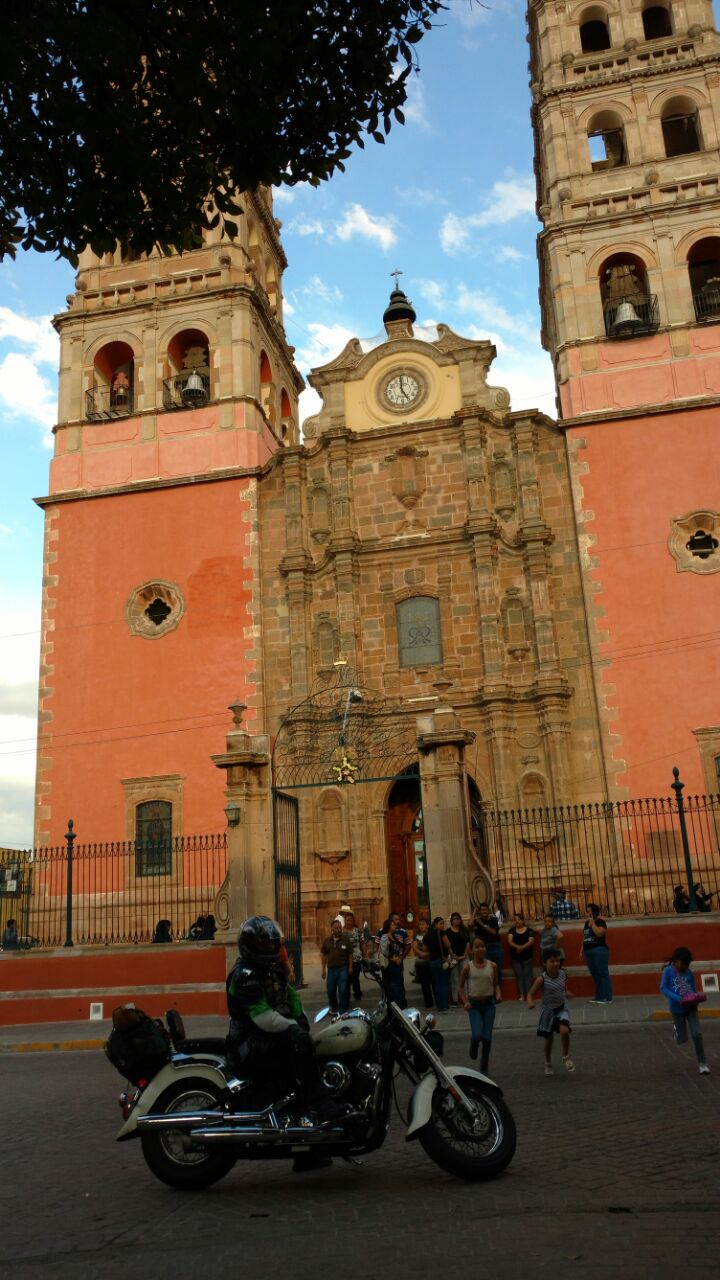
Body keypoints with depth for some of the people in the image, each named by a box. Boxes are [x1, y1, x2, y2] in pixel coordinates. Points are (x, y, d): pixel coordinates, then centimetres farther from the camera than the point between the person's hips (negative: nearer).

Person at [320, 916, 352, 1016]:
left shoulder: (346, 940, -3)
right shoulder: (327, 941, 4)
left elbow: (350, 954, 0)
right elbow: (323, 955, 9)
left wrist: (350, 967, -5)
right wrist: (323, 969, 7)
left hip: (343, 968, -3)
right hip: (331, 969, 3)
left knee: (343, 991, 1)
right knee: (331, 991, 12)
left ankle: (342, 1011, 12)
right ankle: (333, 1007, 34)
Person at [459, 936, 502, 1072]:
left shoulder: (492, 966, -1)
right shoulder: (468, 967, -6)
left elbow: (496, 984, 11)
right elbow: (461, 986, 4)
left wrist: (498, 994, -9)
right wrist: (465, 1001, -8)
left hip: (489, 1004, 2)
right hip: (474, 1004, -2)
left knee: (487, 1037, 1)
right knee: (477, 1035, -18)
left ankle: (484, 1066, 20)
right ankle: (474, 1045, 19)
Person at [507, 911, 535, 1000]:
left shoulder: (529, 930, -1)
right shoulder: (512, 930, 4)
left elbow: (531, 942, -11)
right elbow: (510, 942, -7)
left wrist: (522, 947, -25)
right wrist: (518, 947, -24)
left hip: (527, 956, -2)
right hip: (515, 957, 2)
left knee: (527, 974, 0)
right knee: (518, 975, 3)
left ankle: (529, 994, 3)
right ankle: (521, 994, 6)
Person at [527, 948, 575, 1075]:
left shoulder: (563, 974, -9)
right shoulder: (542, 979, -19)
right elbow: (531, 994, -15)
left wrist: (567, 993, -5)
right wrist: (530, 1003, -35)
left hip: (562, 1008, 2)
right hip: (548, 1011, -2)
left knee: (564, 1031, -23)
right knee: (548, 1039, 10)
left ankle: (566, 1057, 3)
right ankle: (548, 1064, 35)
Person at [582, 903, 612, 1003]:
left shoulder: (600, 921, -6)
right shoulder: (587, 923, 16)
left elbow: (599, 933, -23)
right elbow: (584, 937, 20)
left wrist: (592, 922, -17)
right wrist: (582, 950, 16)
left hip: (599, 950, -8)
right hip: (588, 951, 8)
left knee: (603, 974, -6)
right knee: (594, 975, 10)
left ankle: (607, 998, -4)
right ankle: (598, 997, 16)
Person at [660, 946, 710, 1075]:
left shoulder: (689, 973, 0)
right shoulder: (668, 971, -11)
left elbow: (694, 990, 7)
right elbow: (663, 989, -14)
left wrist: (697, 998, -16)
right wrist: (678, 998, -26)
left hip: (691, 1007, 2)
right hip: (677, 1009, -2)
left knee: (696, 1034, -12)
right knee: (682, 1040, 8)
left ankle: (702, 1063, 1)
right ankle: (676, 1029, 43)